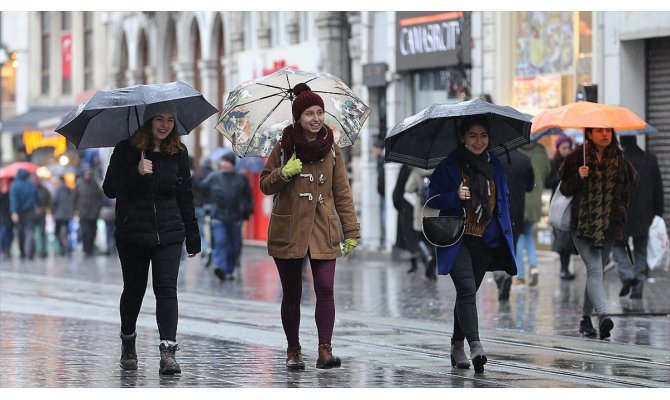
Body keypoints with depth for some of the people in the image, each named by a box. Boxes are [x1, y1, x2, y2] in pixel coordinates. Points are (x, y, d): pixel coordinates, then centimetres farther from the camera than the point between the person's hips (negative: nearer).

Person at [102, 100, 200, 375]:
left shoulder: (179, 153, 6)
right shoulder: (126, 150, -3)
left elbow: (185, 196, 10)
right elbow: (109, 189, -6)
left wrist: (193, 237, 9)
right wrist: (137, 173, -21)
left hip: (169, 232, 1)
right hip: (132, 232, -1)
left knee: (166, 288, -12)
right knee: (134, 288, 10)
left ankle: (168, 351, -18)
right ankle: (128, 342, 34)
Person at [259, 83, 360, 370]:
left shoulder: (331, 149, 5)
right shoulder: (284, 147, 1)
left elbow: (342, 193, 7)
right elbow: (265, 185, 5)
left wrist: (351, 231, 3)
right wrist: (284, 173, -16)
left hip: (323, 230, 0)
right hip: (288, 231, 0)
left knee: (325, 289, -12)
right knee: (292, 294, 7)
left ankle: (325, 350, -13)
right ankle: (293, 351, 19)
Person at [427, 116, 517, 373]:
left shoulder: (495, 166, 10)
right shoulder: (449, 166, -4)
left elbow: (503, 200, 18)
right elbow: (433, 199, -4)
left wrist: (505, 233, 9)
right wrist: (455, 197, -23)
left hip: (486, 241, 5)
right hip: (457, 240, -5)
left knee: (467, 293, 12)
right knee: (467, 290, -19)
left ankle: (457, 346, 24)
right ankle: (475, 347, -28)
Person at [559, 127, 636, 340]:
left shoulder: (619, 159, 9)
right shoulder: (577, 157, -1)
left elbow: (626, 188, 21)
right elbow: (564, 188, -1)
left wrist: (622, 209, 8)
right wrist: (578, 177, -18)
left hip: (608, 226, 4)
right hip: (582, 224, -4)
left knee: (596, 271, 9)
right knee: (594, 269, -18)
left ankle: (586, 318, 21)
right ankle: (603, 315, -31)